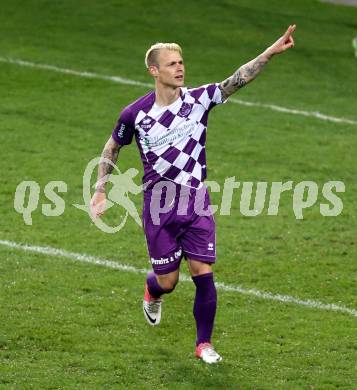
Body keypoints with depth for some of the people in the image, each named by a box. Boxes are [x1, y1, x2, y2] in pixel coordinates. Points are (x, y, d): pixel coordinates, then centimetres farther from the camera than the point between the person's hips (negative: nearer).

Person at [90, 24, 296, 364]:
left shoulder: (198, 99, -6)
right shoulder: (135, 114, -8)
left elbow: (237, 80, -17)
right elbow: (112, 148, 8)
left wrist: (271, 52, -29)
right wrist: (100, 191, 5)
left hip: (196, 202, 1)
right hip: (159, 206, -1)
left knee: (203, 274, -7)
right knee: (167, 281, 5)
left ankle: (204, 343, 10)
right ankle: (152, 294, 44)